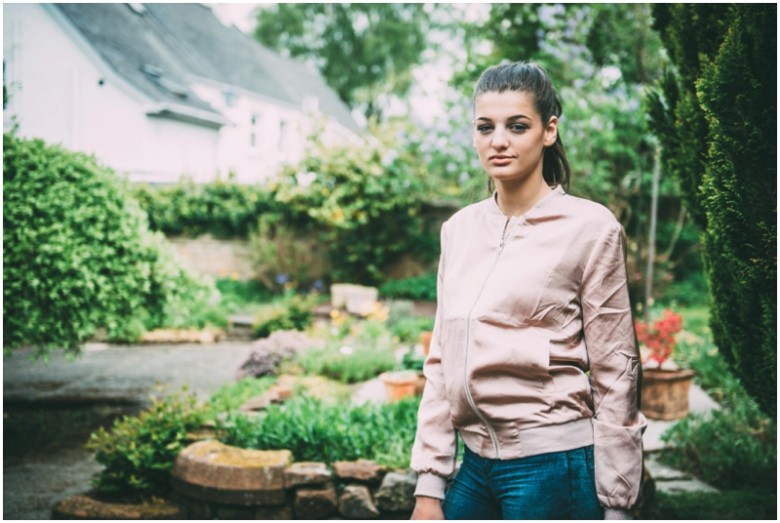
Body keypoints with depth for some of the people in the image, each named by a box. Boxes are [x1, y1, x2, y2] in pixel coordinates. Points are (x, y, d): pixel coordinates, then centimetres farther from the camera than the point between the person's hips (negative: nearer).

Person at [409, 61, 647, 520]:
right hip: (476, 465, 5)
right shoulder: (459, 229, 7)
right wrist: (429, 486, 6)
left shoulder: (590, 228, -8)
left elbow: (614, 373, -6)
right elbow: (441, 362, 8)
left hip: (554, 467, -5)